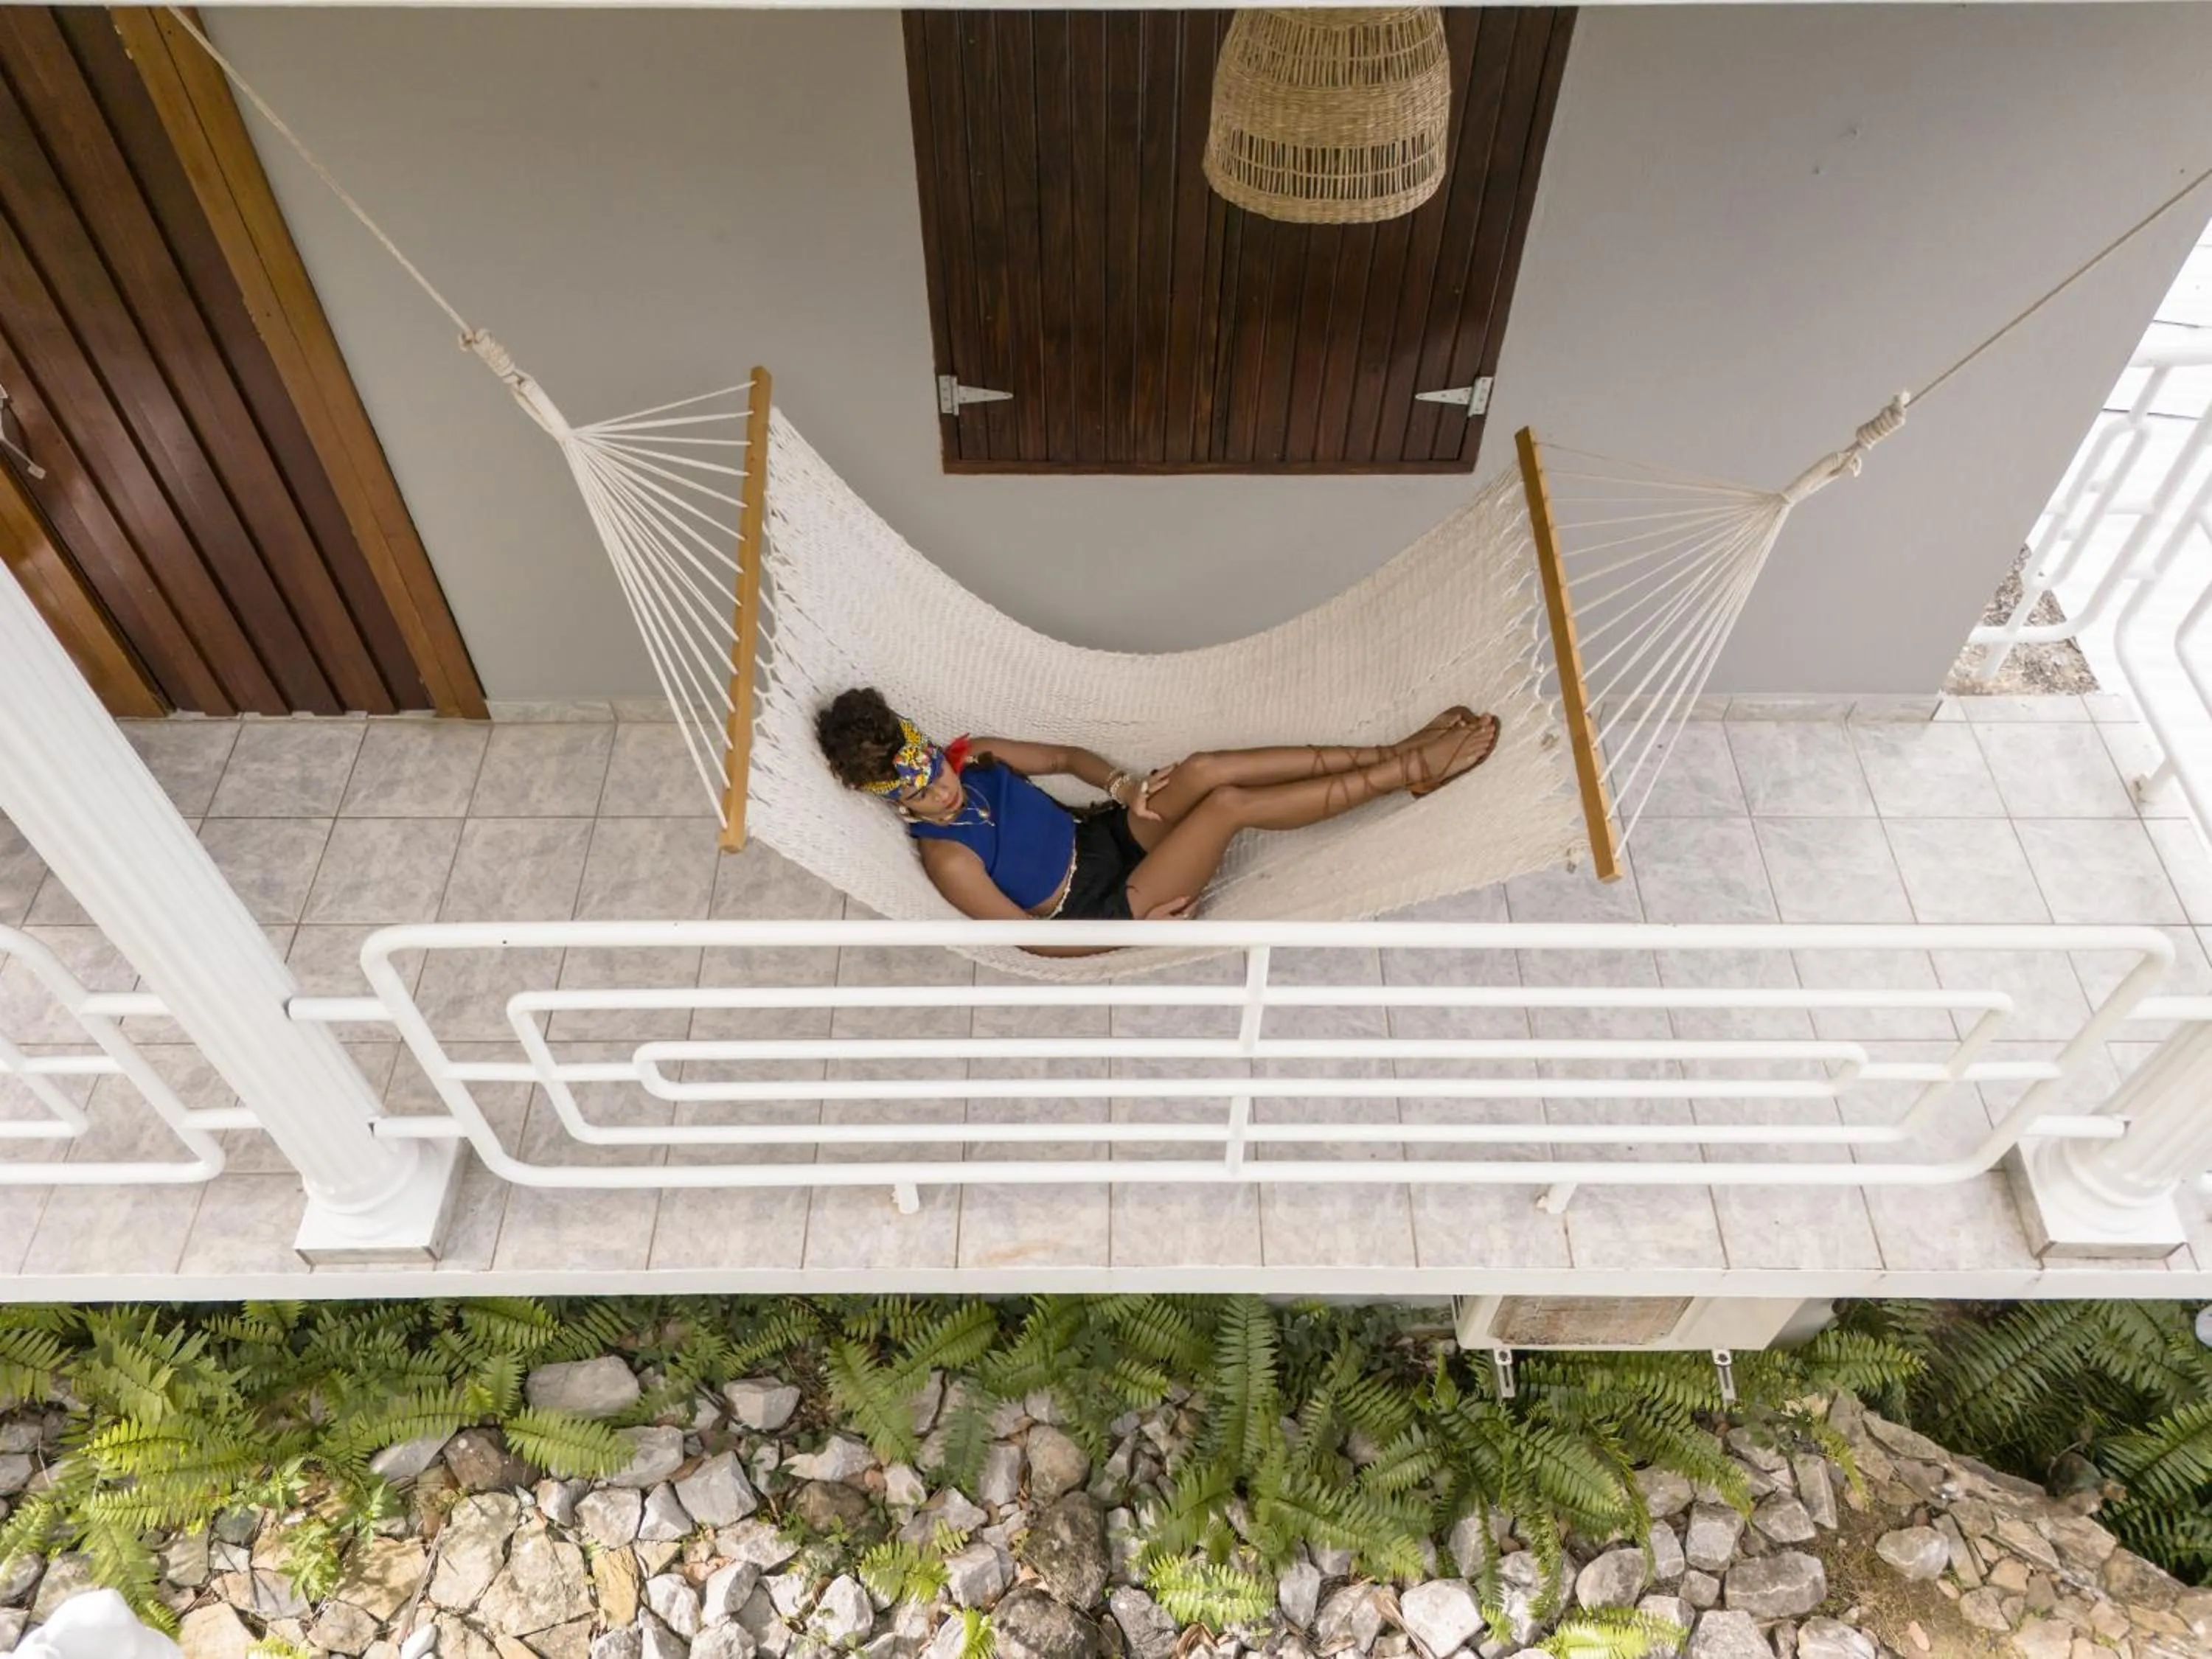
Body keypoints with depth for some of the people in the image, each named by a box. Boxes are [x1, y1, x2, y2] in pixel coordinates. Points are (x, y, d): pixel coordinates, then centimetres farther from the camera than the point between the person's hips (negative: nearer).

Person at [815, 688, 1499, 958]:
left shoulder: (972, 756, -2)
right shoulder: (948, 860, -21)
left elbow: (1066, 757, 10)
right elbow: (1032, 938, -18)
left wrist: (1121, 785, -10)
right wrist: (1138, 925, -17)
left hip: (1104, 835, 6)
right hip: (1103, 909, -6)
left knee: (1205, 770, -23)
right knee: (1230, 803, -25)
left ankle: (1396, 752, -18)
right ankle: (1406, 774, -15)